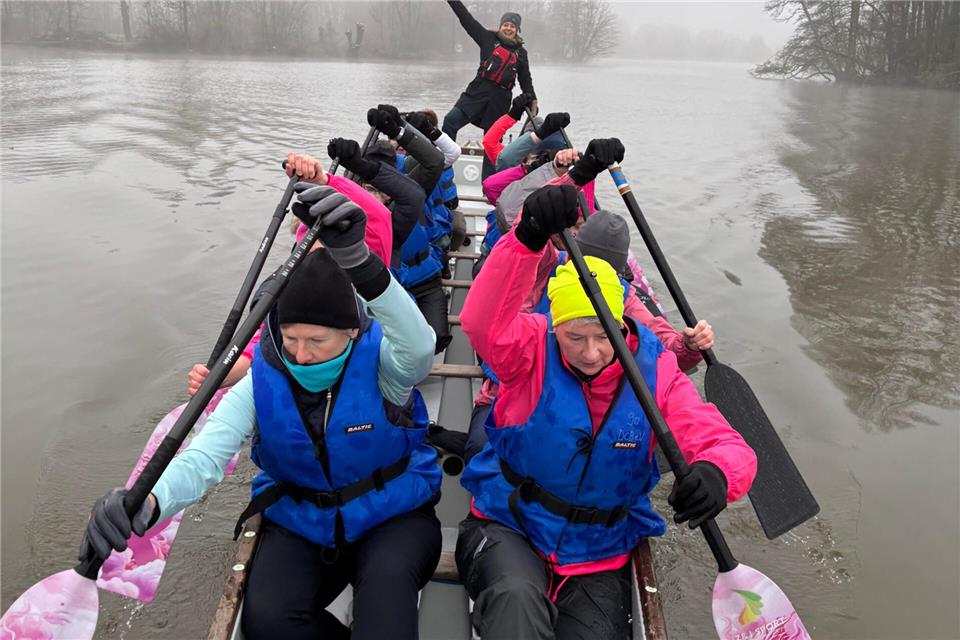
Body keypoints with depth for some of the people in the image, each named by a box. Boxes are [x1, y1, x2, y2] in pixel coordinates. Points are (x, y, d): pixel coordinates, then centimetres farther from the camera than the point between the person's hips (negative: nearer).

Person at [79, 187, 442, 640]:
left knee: (388, 577, -35)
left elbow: (417, 348, -43)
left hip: (394, 517, -3)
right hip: (299, 526, 3)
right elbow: (204, 457, -22)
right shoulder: (263, 380, -11)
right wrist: (147, 502, -46)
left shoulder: (378, 363, -18)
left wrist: (356, 260, -60)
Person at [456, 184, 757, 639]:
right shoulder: (535, 349, -11)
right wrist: (527, 239, -48)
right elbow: (483, 321, -33)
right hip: (506, 528, -3)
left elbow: (725, 444, -14)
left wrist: (716, 473, -39)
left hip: (600, 557, 3)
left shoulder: (655, 372, -6)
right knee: (516, 599, -34)